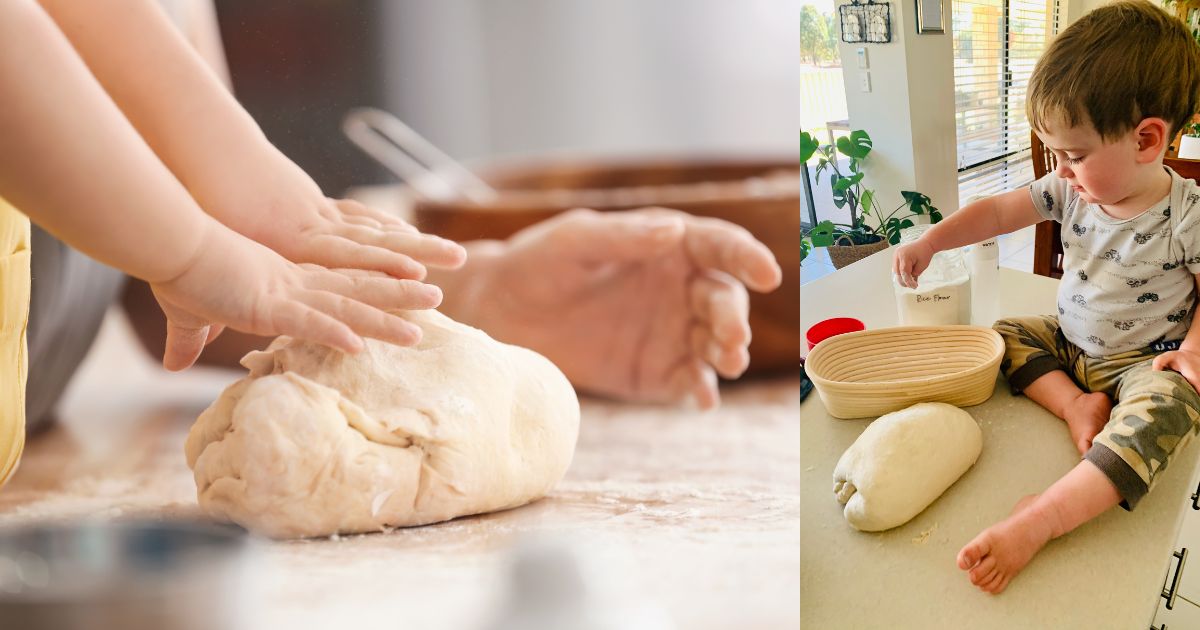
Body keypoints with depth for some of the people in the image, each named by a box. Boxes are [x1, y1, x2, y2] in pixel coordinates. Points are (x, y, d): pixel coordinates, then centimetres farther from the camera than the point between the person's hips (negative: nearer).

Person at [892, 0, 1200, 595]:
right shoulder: (1072, 189, -6)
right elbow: (999, 211, 0)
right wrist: (930, 241, -9)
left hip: (1145, 360, -7)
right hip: (1069, 342, 7)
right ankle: (1075, 402, -13)